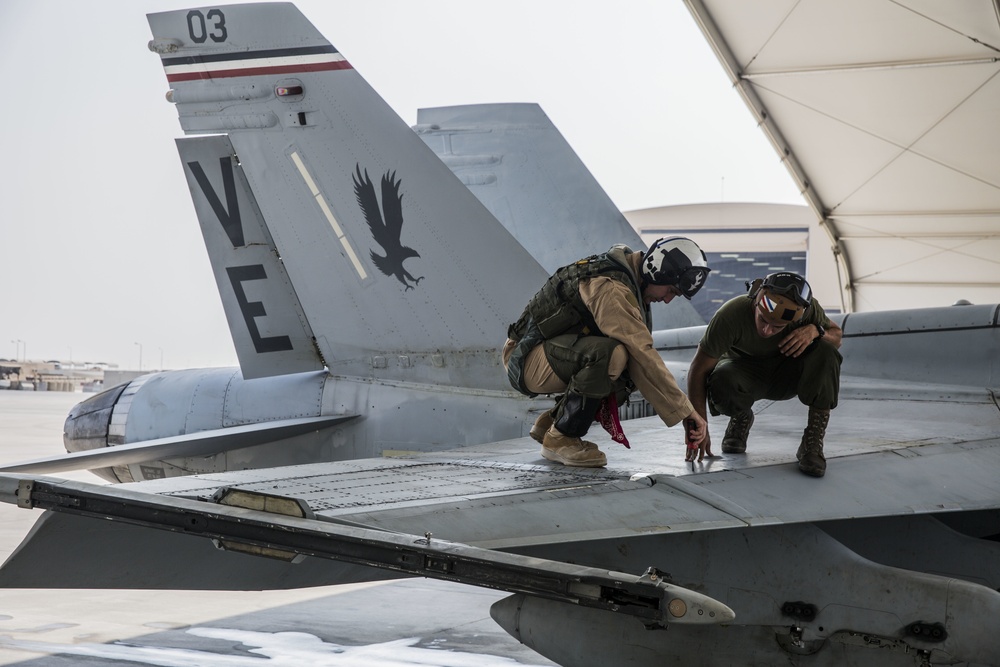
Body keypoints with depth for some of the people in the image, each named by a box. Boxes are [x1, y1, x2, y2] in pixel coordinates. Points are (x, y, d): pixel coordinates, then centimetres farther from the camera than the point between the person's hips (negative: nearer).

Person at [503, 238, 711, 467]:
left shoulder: (632, 278, 6)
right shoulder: (610, 288, -26)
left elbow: (639, 351, 10)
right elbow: (643, 354, -30)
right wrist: (685, 411, -28)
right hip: (528, 359, -10)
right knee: (609, 353, -32)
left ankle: (550, 421, 9)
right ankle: (560, 438, -15)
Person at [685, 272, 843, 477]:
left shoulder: (809, 308, -24)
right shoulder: (731, 315, -32)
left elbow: (836, 335, -5)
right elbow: (698, 370, -25)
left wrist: (816, 330, -31)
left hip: (785, 374, 2)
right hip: (744, 371, -2)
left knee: (826, 352, -30)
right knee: (721, 383, -38)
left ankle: (812, 443, -19)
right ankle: (741, 418, 1)